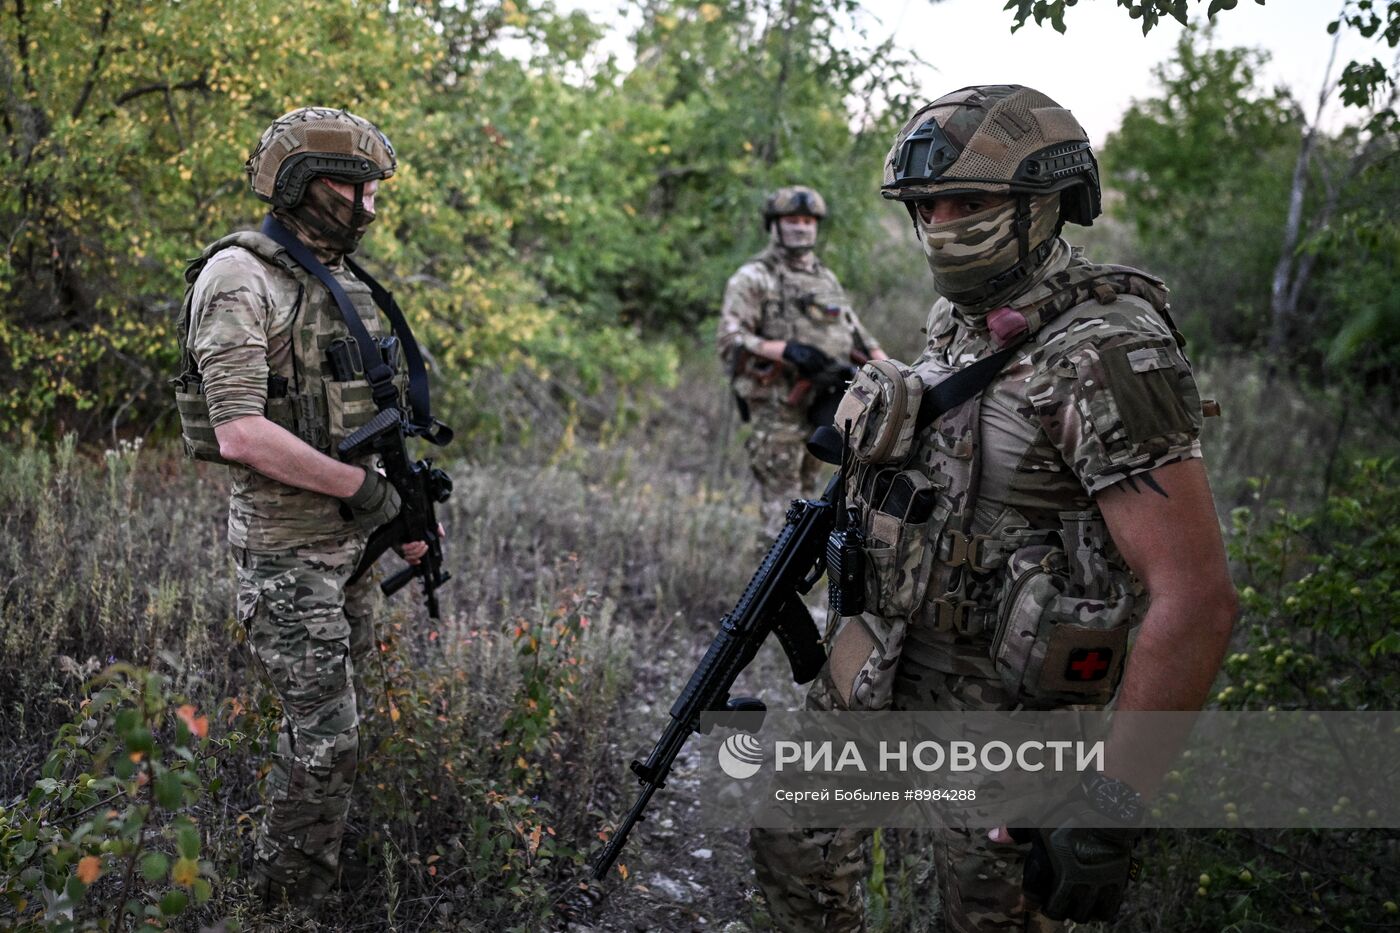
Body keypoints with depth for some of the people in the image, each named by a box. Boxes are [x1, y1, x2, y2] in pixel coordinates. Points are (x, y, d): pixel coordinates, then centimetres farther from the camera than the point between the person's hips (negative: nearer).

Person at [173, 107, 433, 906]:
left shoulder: (345, 285, 12)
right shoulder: (239, 278, -15)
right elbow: (241, 432, -24)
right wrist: (362, 486, -19)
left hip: (351, 540, 8)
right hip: (287, 549, -8)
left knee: (328, 725, 17)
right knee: (327, 735, -5)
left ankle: (323, 881, 31)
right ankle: (290, 897, 12)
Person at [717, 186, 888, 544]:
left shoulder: (826, 277, 19)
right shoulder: (753, 278, -3)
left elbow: (856, 331, 22)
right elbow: (731, 339, -12)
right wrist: (785, 349, -25)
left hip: (822, 403, 6)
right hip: (778, 407, -6)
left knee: (806, 493, 12)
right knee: (782, 500, -4)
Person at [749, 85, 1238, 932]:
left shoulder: (1106, 358, -24)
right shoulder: (958, 324, 3)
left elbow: (1196, 598, -27)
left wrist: (1116, 802, -26)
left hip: (1005, 711, -7)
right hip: (883, 670, 8)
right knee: (794, 839, 19)